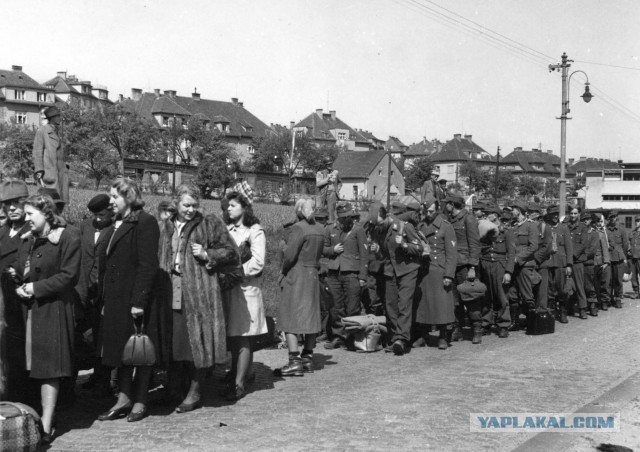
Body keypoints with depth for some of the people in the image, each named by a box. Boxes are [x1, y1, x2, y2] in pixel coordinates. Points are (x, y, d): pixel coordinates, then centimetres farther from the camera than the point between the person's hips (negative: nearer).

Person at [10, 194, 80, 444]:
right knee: (31, 367, 4)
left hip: (53, 309, -6)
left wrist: (36, 288, -14)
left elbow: (69, 275, -12)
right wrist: (19, 285, -2)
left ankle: (46, 426, -2)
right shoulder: (27, 240, 16)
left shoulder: (67, 237, -6)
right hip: (28, 309, 6)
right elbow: (21, 272, 21)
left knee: (48, 368, -5)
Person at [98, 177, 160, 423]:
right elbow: (109, 264, 17)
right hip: (116, 300, 8)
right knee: (121, 347, 12)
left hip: (136, 298, -8)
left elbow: (147, 265, -17)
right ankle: (124, 398, 21)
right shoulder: (117, 224, 15)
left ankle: (140, 402, 12)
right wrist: (104, 297, 11)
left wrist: (139, 301, -21)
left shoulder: (145, 223, -11)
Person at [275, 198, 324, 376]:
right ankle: (308, 358, 18)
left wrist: (283, 270, -4)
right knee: (310, 315, 13)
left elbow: (290, 255, -19)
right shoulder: (319, 229, 10)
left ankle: (295, 362, -9)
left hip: (296, 275, -8)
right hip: (313, 275, 8)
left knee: (289, 316, -5)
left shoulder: (298, 228, -14)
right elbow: (318, 254, 12)